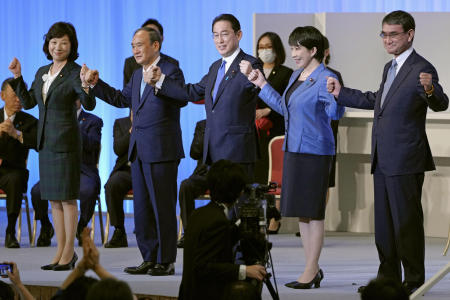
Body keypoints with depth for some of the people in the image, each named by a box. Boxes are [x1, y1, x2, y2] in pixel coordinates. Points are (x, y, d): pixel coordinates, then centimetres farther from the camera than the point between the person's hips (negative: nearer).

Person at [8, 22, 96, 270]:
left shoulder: (75, 73, -9)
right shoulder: (42, 73, 12)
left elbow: (89, 105, -21)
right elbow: (28, 102, 17)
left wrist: (86, 88, -42)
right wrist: (17, 77, 9)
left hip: (66, 141, -7)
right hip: (45, 141, 7)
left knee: (67, 196, -4)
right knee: (54, 198, 10)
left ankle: (69, 252, 1)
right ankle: (61, 250, 16)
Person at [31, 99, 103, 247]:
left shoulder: (93, 121, 8)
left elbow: (92, 145, -11)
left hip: (82, 170, -3)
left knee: (88, 191, -38)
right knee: (36, 191, -28)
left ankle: (81, 228, -9)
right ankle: (46, 227, 0)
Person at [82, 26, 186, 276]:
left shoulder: (170, 71, -9)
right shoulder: (137, 76, 18)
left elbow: (181, 99, -24)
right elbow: (121, 99, 27)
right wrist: (96, 84, 19)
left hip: (161, 150, -9)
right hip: (139, 150, 9)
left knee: (162, 206, -4)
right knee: (142, 207, 11)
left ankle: (166, 261, 1)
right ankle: (150, 258, 18)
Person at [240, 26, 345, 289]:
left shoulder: (325, 78, -14)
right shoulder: (297, 76, 13)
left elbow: (336, 112, -23)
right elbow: (283, 107, 25)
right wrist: (260, 83, 23)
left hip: (314, 152, -9)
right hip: (294, 149, 9)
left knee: (313, 212, -4)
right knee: (301, 212, 12)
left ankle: (310, 272, 1)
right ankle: (314, 268, 20)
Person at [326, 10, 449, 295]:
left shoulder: (421, 69, -14)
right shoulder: (390, 68, 15)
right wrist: (342, 93, 30)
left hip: (406, 160, -9)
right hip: (384, 161, 9)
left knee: (407, 221, -3)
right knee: (384, 221, 15)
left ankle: (414, 282, 5)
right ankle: (388, 278, 24)